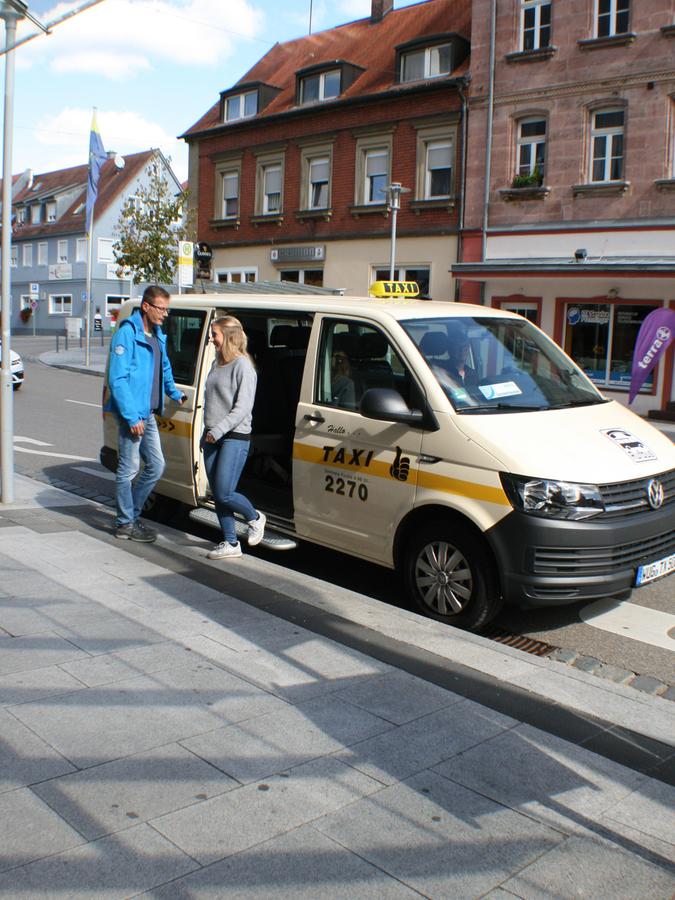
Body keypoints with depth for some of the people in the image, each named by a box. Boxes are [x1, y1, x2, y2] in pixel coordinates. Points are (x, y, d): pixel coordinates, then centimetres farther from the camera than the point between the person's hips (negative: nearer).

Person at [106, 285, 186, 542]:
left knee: (156, 465, 12)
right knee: (129, 469, 0)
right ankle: (125, 525, 11)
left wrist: (174, 394, 26)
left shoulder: (157, 335, 13)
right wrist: (132, 416, -22)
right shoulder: (126, 334, -15)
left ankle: (130, 514, 26)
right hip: (132, 415, -9)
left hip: (148, 414, 9)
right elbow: (117, 379, -19)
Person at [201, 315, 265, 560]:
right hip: (213, 439, 8)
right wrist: (207, 433, 18)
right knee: (217, 495, 6)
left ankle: (255, 518, 17)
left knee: (224, 493, -11)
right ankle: (230, 544, 15)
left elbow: (243, 407, -17)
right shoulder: (217, 364, 16)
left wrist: (218, 430, -20)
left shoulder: (242, 366, -11)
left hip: (235, 438, -8)